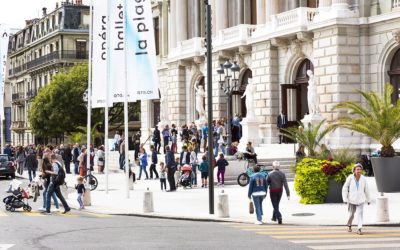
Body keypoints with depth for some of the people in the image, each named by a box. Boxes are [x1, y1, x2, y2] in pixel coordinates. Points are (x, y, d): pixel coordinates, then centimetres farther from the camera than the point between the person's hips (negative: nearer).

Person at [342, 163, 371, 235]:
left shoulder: (363, 179, -7)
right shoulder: (350, 178, -11)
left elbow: (366, 190, 4)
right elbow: (345, 188, -6)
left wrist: (368, 199, 12)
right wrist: (345, 199, -12)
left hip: (360, 200, 0)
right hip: (352, 199, 0)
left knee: (360, 213, -15)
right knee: (351, 214, 12)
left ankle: (359, 229, -16)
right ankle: (349, 225, 38)